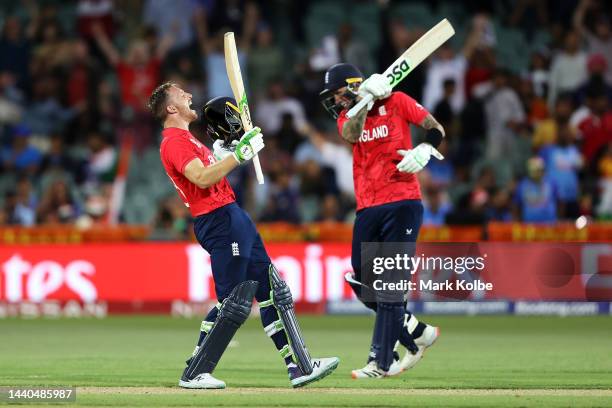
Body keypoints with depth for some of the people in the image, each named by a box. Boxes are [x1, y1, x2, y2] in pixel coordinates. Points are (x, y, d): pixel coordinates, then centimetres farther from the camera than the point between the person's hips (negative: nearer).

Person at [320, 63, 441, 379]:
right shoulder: (347, 116, 12)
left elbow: (436, 129, 4)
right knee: (363, 284, 5)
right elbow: (351, 134, -11)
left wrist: (425, 150, -15)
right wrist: (363, 100, -22)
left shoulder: (397, 102, 2)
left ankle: (381, 360, -9)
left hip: (402, 204, -6)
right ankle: (418, 334, 22)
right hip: (367, 208, 6)